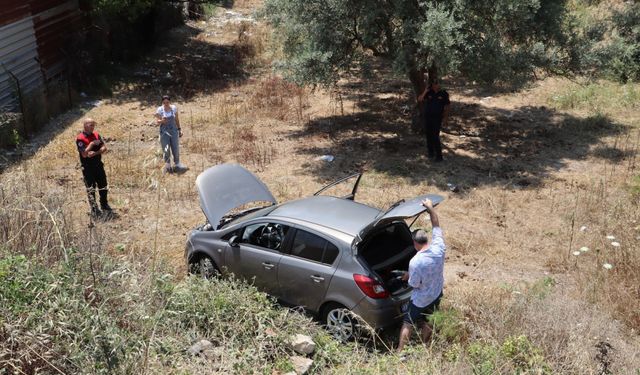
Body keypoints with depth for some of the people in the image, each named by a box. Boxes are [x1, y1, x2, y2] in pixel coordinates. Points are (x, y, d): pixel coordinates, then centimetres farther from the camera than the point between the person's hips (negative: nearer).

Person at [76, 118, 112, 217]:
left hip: (98, 165, 5)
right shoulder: (80, 138, -12)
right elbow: (84, 154, -20)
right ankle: (94, 209, 13)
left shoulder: (96, 135, 6)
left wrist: (95, 153, -17)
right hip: (88, 167, -5)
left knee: (103, 186, 12)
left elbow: (104, 148, -1)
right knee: (91, 188, 4)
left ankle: (104, 205, 27)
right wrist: (92, 144, -19)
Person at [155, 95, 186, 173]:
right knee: (166, 149, 1)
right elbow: (157, 122, -7)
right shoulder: (159, 110, -7)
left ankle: (177, 164, 20)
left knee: (176, 148, 4)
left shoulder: (174, 108, 0)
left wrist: (179, 129, 13)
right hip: (164, 131, -2)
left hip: (174, 130, 2)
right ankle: (167, 166, 15)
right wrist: (162, 121, -29)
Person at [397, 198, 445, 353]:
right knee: (426, 322, 27)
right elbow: (436, 226, -5)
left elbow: (414, 284, -19)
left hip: (420, 300, -5)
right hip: (436, 295, 5)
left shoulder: (415, 262, -32)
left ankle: (399, 352, 21)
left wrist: (408, 277, 1)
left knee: (407, 324, 14)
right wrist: (431, 208, 0)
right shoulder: (439, 248, -18)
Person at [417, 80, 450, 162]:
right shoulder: (428, 93, 2)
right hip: (427, 117, 3)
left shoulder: (444, 94, -4)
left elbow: (447, 107, 0)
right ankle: (430, 152, 29)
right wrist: (425, 91, -12)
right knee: (428, 136, 12)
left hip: (437, 118, -3)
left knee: (435, 137, -11)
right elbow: (419, 100, -7)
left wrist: (445, 119, -3)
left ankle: (439, 156, -7)